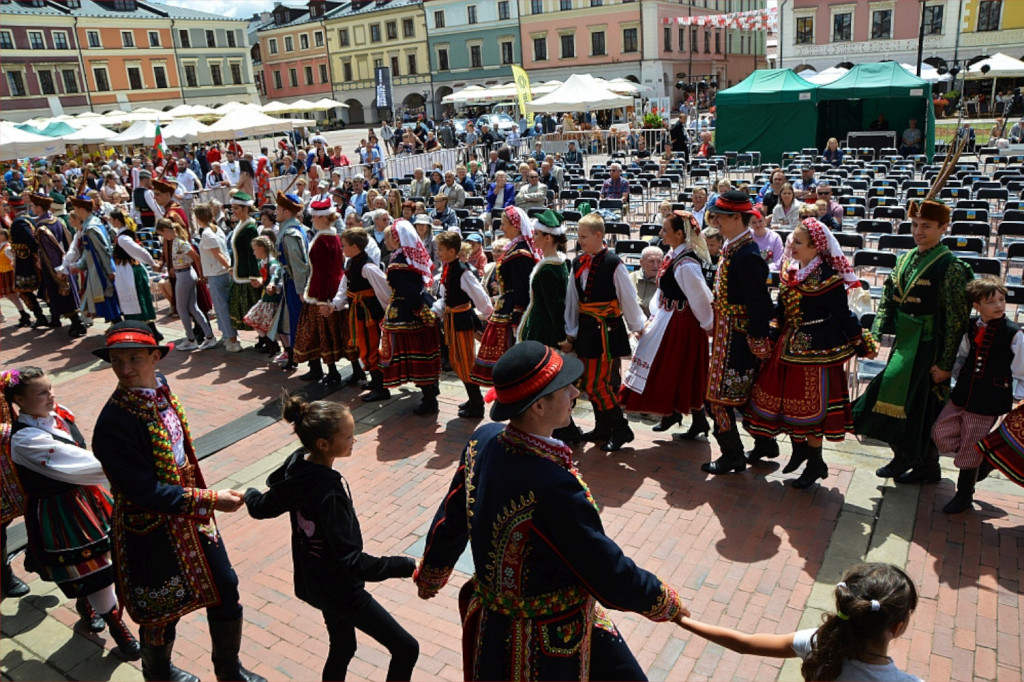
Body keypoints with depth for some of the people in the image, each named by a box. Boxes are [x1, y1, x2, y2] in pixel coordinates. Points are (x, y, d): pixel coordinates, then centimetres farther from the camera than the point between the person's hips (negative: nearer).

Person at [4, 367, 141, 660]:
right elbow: (74, 465, -32)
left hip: (82, 495, 7)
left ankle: (84, 604, 50)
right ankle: (117, 626, 24)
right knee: (94, 569, 4)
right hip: (58, 511, -7)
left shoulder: (56, 414, -5)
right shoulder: (25, 439, -27)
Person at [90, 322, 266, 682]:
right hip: (152, 528, -7)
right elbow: (144, 491, -27)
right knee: (162, 610, 16)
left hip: (190, 515, 7)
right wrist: (210, 500, -26)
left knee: (225, 588, 15)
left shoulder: (160, 389, -5)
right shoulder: (113, 422, -28)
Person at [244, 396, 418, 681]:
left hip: (312, 580, 9)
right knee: (406, 649, 2)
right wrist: (405, 566, -36)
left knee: (342, 647, 28)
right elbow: (353, 561, -34)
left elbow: (262, 507, 7)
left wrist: (250, 495, 29)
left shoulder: (296, 464, -10)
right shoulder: (329, 494, -34)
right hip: (341, 591, -9)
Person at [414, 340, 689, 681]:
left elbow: (451, 518, 2)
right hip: (546, 642, -7)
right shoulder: (551, 487, -36)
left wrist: (429, 575, 19)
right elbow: (608, 571, -24)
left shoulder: (483, 439, -13)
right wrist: (667, 603, -6)